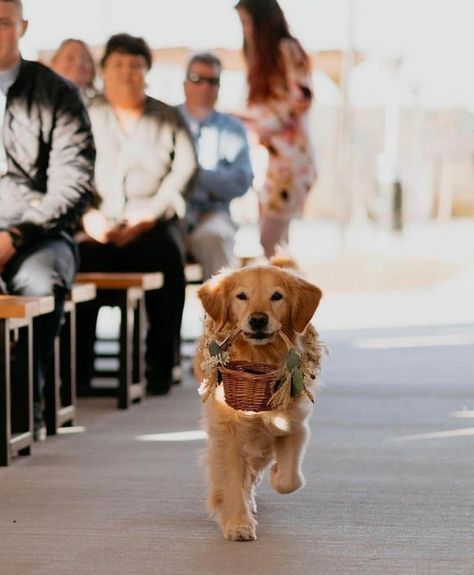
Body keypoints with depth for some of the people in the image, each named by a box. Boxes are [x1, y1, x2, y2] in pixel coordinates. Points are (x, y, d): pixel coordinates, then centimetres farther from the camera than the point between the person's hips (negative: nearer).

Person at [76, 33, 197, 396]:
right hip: (98, 226, 0)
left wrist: (147, 216, -10)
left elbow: (185, 169, 5)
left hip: (152, 226, 0)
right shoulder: (87, 115, 17)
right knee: (80, 259, -33)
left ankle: (161, 367, -25)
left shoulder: (168, 118, 18)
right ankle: (77, 367, -26)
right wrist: (87, 215, -15)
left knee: (167, 258, -33)